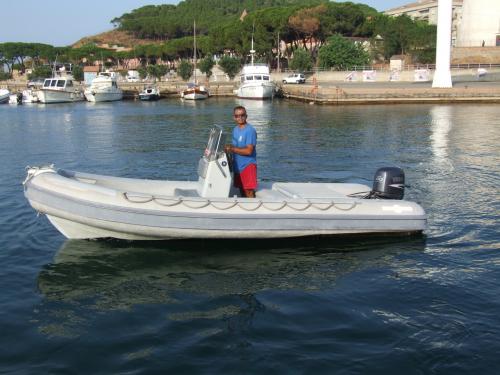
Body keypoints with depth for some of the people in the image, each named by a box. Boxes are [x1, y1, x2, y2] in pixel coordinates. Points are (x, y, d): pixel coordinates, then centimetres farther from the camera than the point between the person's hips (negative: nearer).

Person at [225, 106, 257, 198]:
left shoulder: (250, 130, -15)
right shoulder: (235, 129, 11)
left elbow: (249, 151, -22)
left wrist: (232, 149, -20)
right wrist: (229, 147, 2)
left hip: (248, 165, -8)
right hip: (238, 165, 8)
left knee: (249, 192, -9)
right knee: (242, 191, 14)